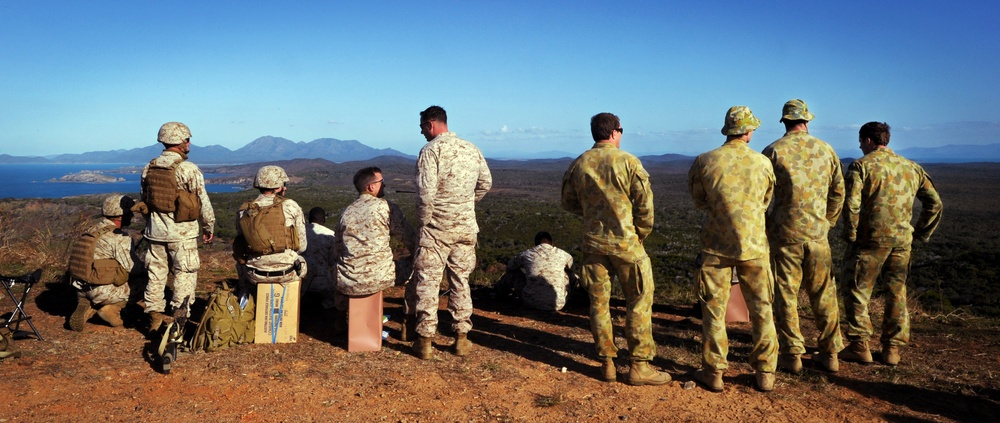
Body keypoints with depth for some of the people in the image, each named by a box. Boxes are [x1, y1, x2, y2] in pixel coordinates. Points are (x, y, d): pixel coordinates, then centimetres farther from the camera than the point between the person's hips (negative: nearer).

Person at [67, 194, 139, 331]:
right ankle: (110, 309, -1)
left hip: (80, 289, 7)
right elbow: (129, 268, -10)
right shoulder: (120, 238, -17)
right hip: (102, 291, -7)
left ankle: (86, 307, 7)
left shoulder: (90, 230, 7)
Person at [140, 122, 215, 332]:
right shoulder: (189, 169, -14)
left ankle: (155, 316, 21)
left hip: (155, 231, 6)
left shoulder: (148, 169, 5)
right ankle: (180, 318, 7)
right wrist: (209, 228, 3)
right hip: (182, 234, -6)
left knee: (156, 274, 13)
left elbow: (144, 199, 15)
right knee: (184, 275, 4)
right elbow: (203, 203, -10)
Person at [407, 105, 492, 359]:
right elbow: (486, 183, 15)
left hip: (437, 228, -5)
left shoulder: (431, 150, -12)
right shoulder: (472, 149, 6)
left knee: (427, 282, 3)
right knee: (461, 281, 13)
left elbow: (426, 191, -19)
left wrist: (423, 221, -6)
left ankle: (425, 341, 7)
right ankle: (462, 338, 17)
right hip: (466, 227, 5)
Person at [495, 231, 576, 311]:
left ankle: (499, 288, 52)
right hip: (557, 304, 0)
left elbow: (509, 267, 28)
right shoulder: (563, 255, 8)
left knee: (513, 272, 25)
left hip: (531, 301, 0)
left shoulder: (526, 254, 7)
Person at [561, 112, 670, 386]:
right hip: (625, 242, -4)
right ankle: (639, 366, 9)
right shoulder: (628, 162, -10)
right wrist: (642, 234, 7)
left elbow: (569, 203, 12)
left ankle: (607, 363, 18)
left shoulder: (578, 164, 2)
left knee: (599, 302, 12)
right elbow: (645, 204, -8)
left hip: (593, 242, 4)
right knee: (638, 302, 6)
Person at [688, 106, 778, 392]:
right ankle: (765, 373, 20)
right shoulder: (763, 163, -4)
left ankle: (713, 372, 14)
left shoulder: (705, 162, -9)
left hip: (716, 246, -1)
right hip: (754, 245, 1)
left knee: (714, 309, 8)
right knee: (761, 310, 13)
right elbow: (766, 202, 11)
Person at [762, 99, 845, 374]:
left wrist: (766, 228, 9)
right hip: (818, 234, 3)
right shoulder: (826, 150, 6)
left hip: (785, 234, -3)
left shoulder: (773, 151, -5)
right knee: (824, 296, 12)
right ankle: (830, 353, 19)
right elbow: (838, 192, 11)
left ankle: (792, 355, 9)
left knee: (786, 296, 5)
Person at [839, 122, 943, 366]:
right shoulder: (911, 168, 11)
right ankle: (892, 349, 19)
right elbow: (935, 203, 11)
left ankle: (860, 346, 5)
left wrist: (850, 234, -7)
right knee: (897, 293, 14)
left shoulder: (861, 165, -6)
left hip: (869, 239, -5)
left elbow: (851, 204, -17)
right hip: (902, 241, 5)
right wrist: (921, 233, 16)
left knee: (856, 292, 5)